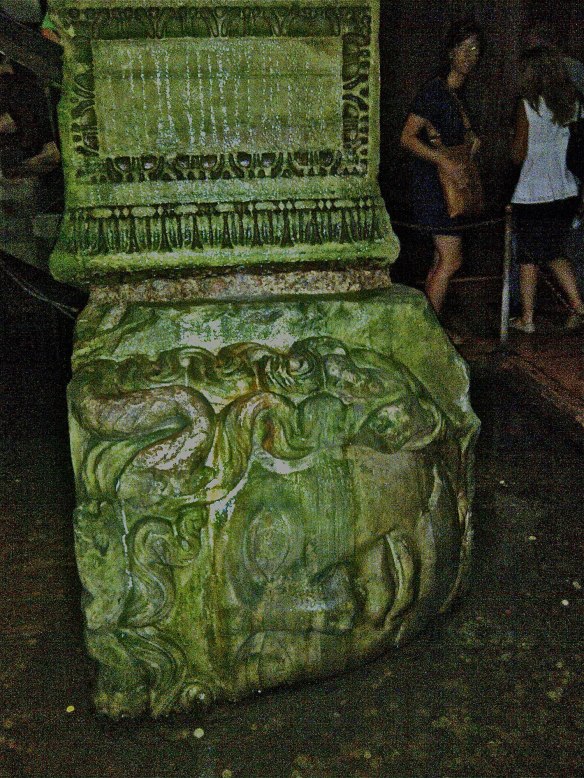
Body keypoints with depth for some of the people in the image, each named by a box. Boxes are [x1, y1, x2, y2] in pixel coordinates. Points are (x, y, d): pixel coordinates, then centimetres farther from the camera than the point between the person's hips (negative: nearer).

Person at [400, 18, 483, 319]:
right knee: (451, 260, -10)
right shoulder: (434, 90, -12)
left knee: (442, 259, 11)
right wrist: (444, 161, -29)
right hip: (432, 183, -10)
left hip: (446, 183, 10)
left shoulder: (455, 93, 16)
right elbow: (407, 137, -19)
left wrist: (470, 138, 8)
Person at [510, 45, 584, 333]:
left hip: (533, 195, -5)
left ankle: (526, 318, 15)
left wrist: (515, 140, 12)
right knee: (555, 254, 19)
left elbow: (518, 155, -7)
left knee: (528, 257, 8)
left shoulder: (528, 106, -11)